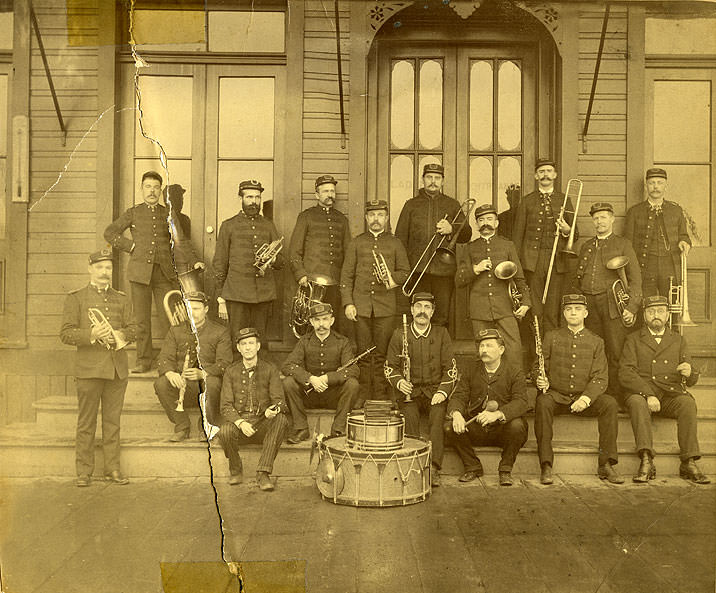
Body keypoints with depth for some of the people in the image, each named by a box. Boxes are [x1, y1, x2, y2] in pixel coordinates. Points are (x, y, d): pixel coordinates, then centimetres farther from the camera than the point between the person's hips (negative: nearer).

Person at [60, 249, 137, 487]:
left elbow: (133, 329, 13)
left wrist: (119, 334, -9)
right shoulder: (76, 298, 5)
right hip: (89, 368, -3)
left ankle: (113, 469, 14)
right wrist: (91, 334, -18)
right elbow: (66, 334, -2)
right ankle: (84, 472, 10)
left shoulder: (121, 299, 16)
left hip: (117, 368, 3)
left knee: (112, 420, 7)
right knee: (86, 422, 1)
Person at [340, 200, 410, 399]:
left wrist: (392, 277, -11)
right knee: (364, 353, 3)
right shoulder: (356, 243, 9)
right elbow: (346, 275, 7)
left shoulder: (395, 243, 10)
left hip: (385, 306, 0)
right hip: (361, 306, 0)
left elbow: (405, 271, 11)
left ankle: (380, 397, 8)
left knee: (382, 353, 0)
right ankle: (364, 398, 10)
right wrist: (348, 303, -2)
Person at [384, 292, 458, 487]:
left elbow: (450, 368, 4)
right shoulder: (399, 335, 7)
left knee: (438, 414, -30)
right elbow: (390, 367, 8)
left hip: (435, 389, 0)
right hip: (409, 391, 0)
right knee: (410, 415, -31)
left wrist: (442, 391, -12)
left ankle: (434, 468, -31)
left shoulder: (441, 333, 7)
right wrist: (399, 382, -14)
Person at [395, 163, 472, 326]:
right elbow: (400, 238, 10)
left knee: (441, 317, -1)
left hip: (444, 270, 1)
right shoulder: (411, 204, 14)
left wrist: (451, 229, -9)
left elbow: (467, 235, 13)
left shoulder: (453, 205, 16)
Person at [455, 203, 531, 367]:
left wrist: (526, 302, 0)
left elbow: (519, 277, 12)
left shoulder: (507, 245, 12)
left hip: (504, 306, 0)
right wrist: (476, 269, -8)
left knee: (514, 349, -9)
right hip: (479, 309, 1)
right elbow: (459, 281, 9)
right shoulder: (471, 248, 13)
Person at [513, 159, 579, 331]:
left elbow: (575, 234, 16)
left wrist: (567, 231, -7)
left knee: (553, 313, -1)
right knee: (533, 311, -4)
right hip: (532, 261, -1)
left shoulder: (564, 200, 14)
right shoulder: (527, 201, 11)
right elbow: (517, 235, 9)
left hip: (557, 261, 1)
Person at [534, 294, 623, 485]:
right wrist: (541, 381, -19)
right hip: (556, 395, -1)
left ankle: (607, 464, -19)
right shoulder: (551, 337, 8)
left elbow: (600, 378, -1)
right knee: (542, 403, -34)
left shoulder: (596, 342, 8)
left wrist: (586, 398, -20)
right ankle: (546, 466, -30)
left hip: (584, 398, 1)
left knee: (609, 403, -27)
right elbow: (540, 368, 6)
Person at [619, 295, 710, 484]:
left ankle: (689, 463, -29)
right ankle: (646, 462, -41)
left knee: (688, 402, -30)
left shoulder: (678, 341, 21)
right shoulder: (633, 339, 13)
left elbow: (691, 380, 16)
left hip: (671, 394, 2)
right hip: (640, 393, -2)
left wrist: (689, 373, -11)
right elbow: (626, 373, -1)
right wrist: (648, 394, -17)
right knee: (637, 402, -35)